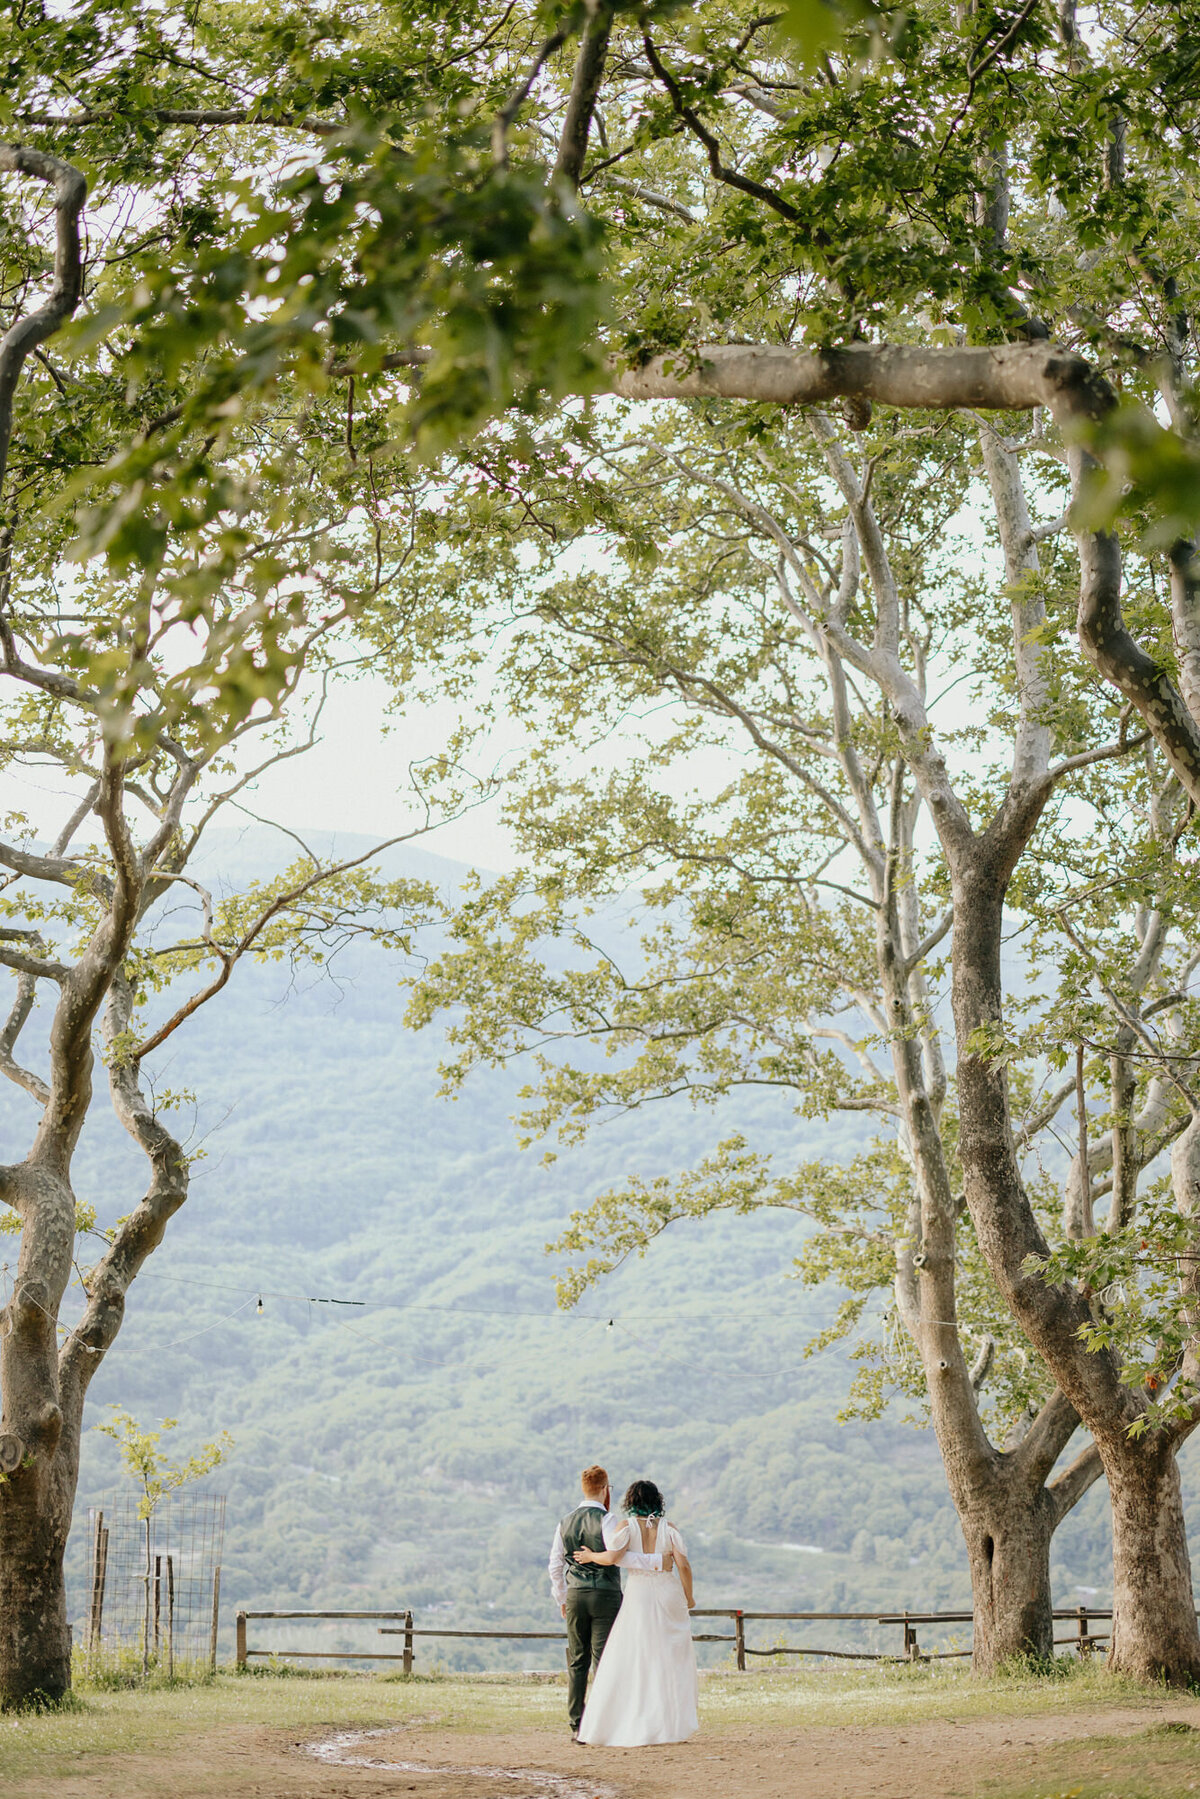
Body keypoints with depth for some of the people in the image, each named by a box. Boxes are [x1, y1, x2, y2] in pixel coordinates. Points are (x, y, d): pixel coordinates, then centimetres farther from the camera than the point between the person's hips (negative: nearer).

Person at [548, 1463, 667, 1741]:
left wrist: (561, 1600, 22)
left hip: (575, 1595, 5)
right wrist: (656, 1561, -21)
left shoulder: (565, 1523, 9)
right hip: (605, 1594, -5)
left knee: (577, 1662, 8)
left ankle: (577, 1726, 6)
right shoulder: (608, 1520, -8)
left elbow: (555, 1566, 12)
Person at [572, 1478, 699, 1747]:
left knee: (631, 1662, 1)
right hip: (669, 1594, 2)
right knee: (673, 1660, 11)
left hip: (639, 1595, -2)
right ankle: (678, 1725, 11)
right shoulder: (669, 1528, 2)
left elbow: (611, 1558, -16)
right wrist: (688, 1596, 10)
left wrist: (591, 1556, 3)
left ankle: (632, 1732, -5)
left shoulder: (627, 1527, -4)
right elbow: (683, 1565, -2)